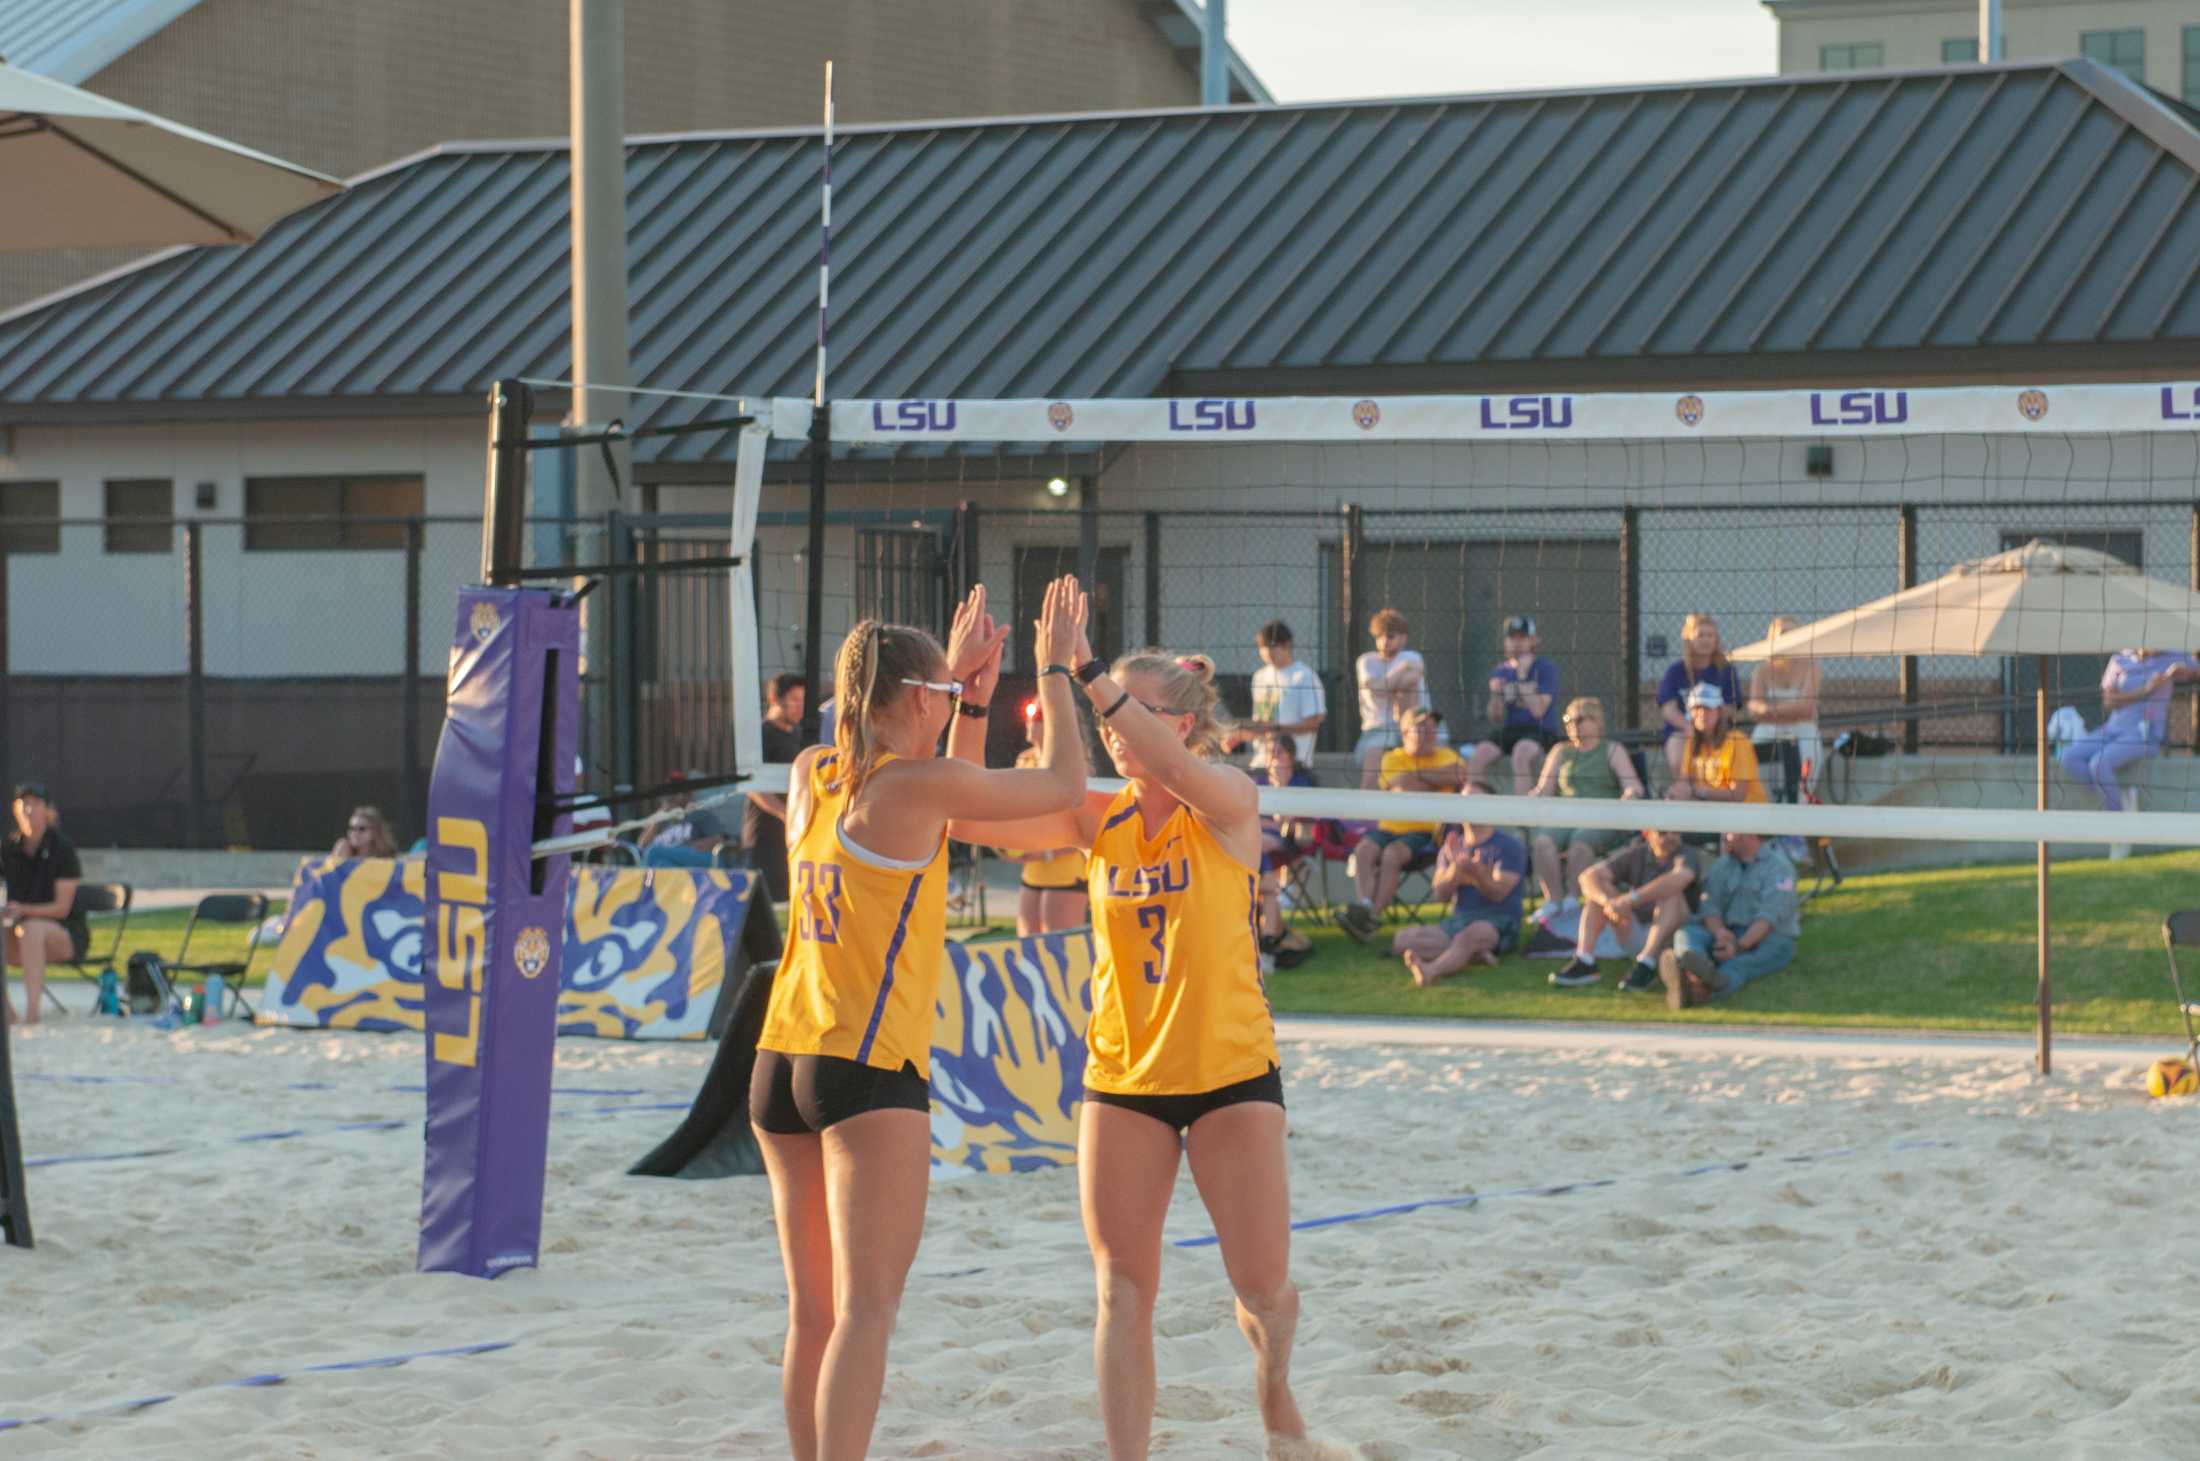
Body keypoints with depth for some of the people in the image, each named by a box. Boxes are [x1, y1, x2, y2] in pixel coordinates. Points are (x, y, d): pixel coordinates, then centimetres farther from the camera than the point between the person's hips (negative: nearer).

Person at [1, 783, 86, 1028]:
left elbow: (62, 908, -14)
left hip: (66, 936, -5)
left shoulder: (62, 849, -10)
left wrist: (24, 910, -29)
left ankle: (33, 1010, -44)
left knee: (32, 929, -38)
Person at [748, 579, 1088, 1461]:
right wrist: (1057, 670, 12)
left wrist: (973, 697, 27)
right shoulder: (913, 784, -11)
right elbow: (1062, 784, 0)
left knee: (813, 1313, 11)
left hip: (781, 1062, 7)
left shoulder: (813, 776, 9)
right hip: (871, 1070, -7)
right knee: (865, 1312, -9)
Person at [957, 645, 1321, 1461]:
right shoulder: (1098, 819, 2)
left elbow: (1174, 767, -32)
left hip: (1231, 1072, -3)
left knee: (1263, 1284, 1)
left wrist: (1087, 673, -41)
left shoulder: (1228, 804, -10)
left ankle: (1274, 1386, 33)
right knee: (1122, 1292, 0)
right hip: (1122, 1079, 3)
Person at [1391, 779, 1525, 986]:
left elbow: (1498, 894, -10)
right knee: (1403, 939, -18)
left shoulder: (1508, 845, 3)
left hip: (1498, 923, -6)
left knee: (1471, 934, -41)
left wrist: (1476, 871, -29)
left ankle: (1432, 970, -70)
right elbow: (1442, 893, 3)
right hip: (1458, 920, 6)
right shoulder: (1451, 848, 18)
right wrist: (1457, 866, -16)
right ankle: (1473, 954, -28)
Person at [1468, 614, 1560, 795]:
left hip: (1540, 732, -5)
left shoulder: (1546, 669, -2)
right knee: (1479, 755, -22)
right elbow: (1496, 720, 10)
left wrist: (1523, 677, -16)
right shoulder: (1500, 672, 12)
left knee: (1521, 754, -37)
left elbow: (1538, 710, -15)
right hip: (1509, 731, 5)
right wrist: (1496, 694, -9)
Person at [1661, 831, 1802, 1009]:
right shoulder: (1723, 864, 15)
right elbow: (1710, 905, 3)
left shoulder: (1778, 866, -5)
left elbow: (1769, 917, -18)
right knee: (1687, 933, -22)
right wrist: (1719, 932, -22)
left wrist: (1738, 946, -34)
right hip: (1728, 933, 5)